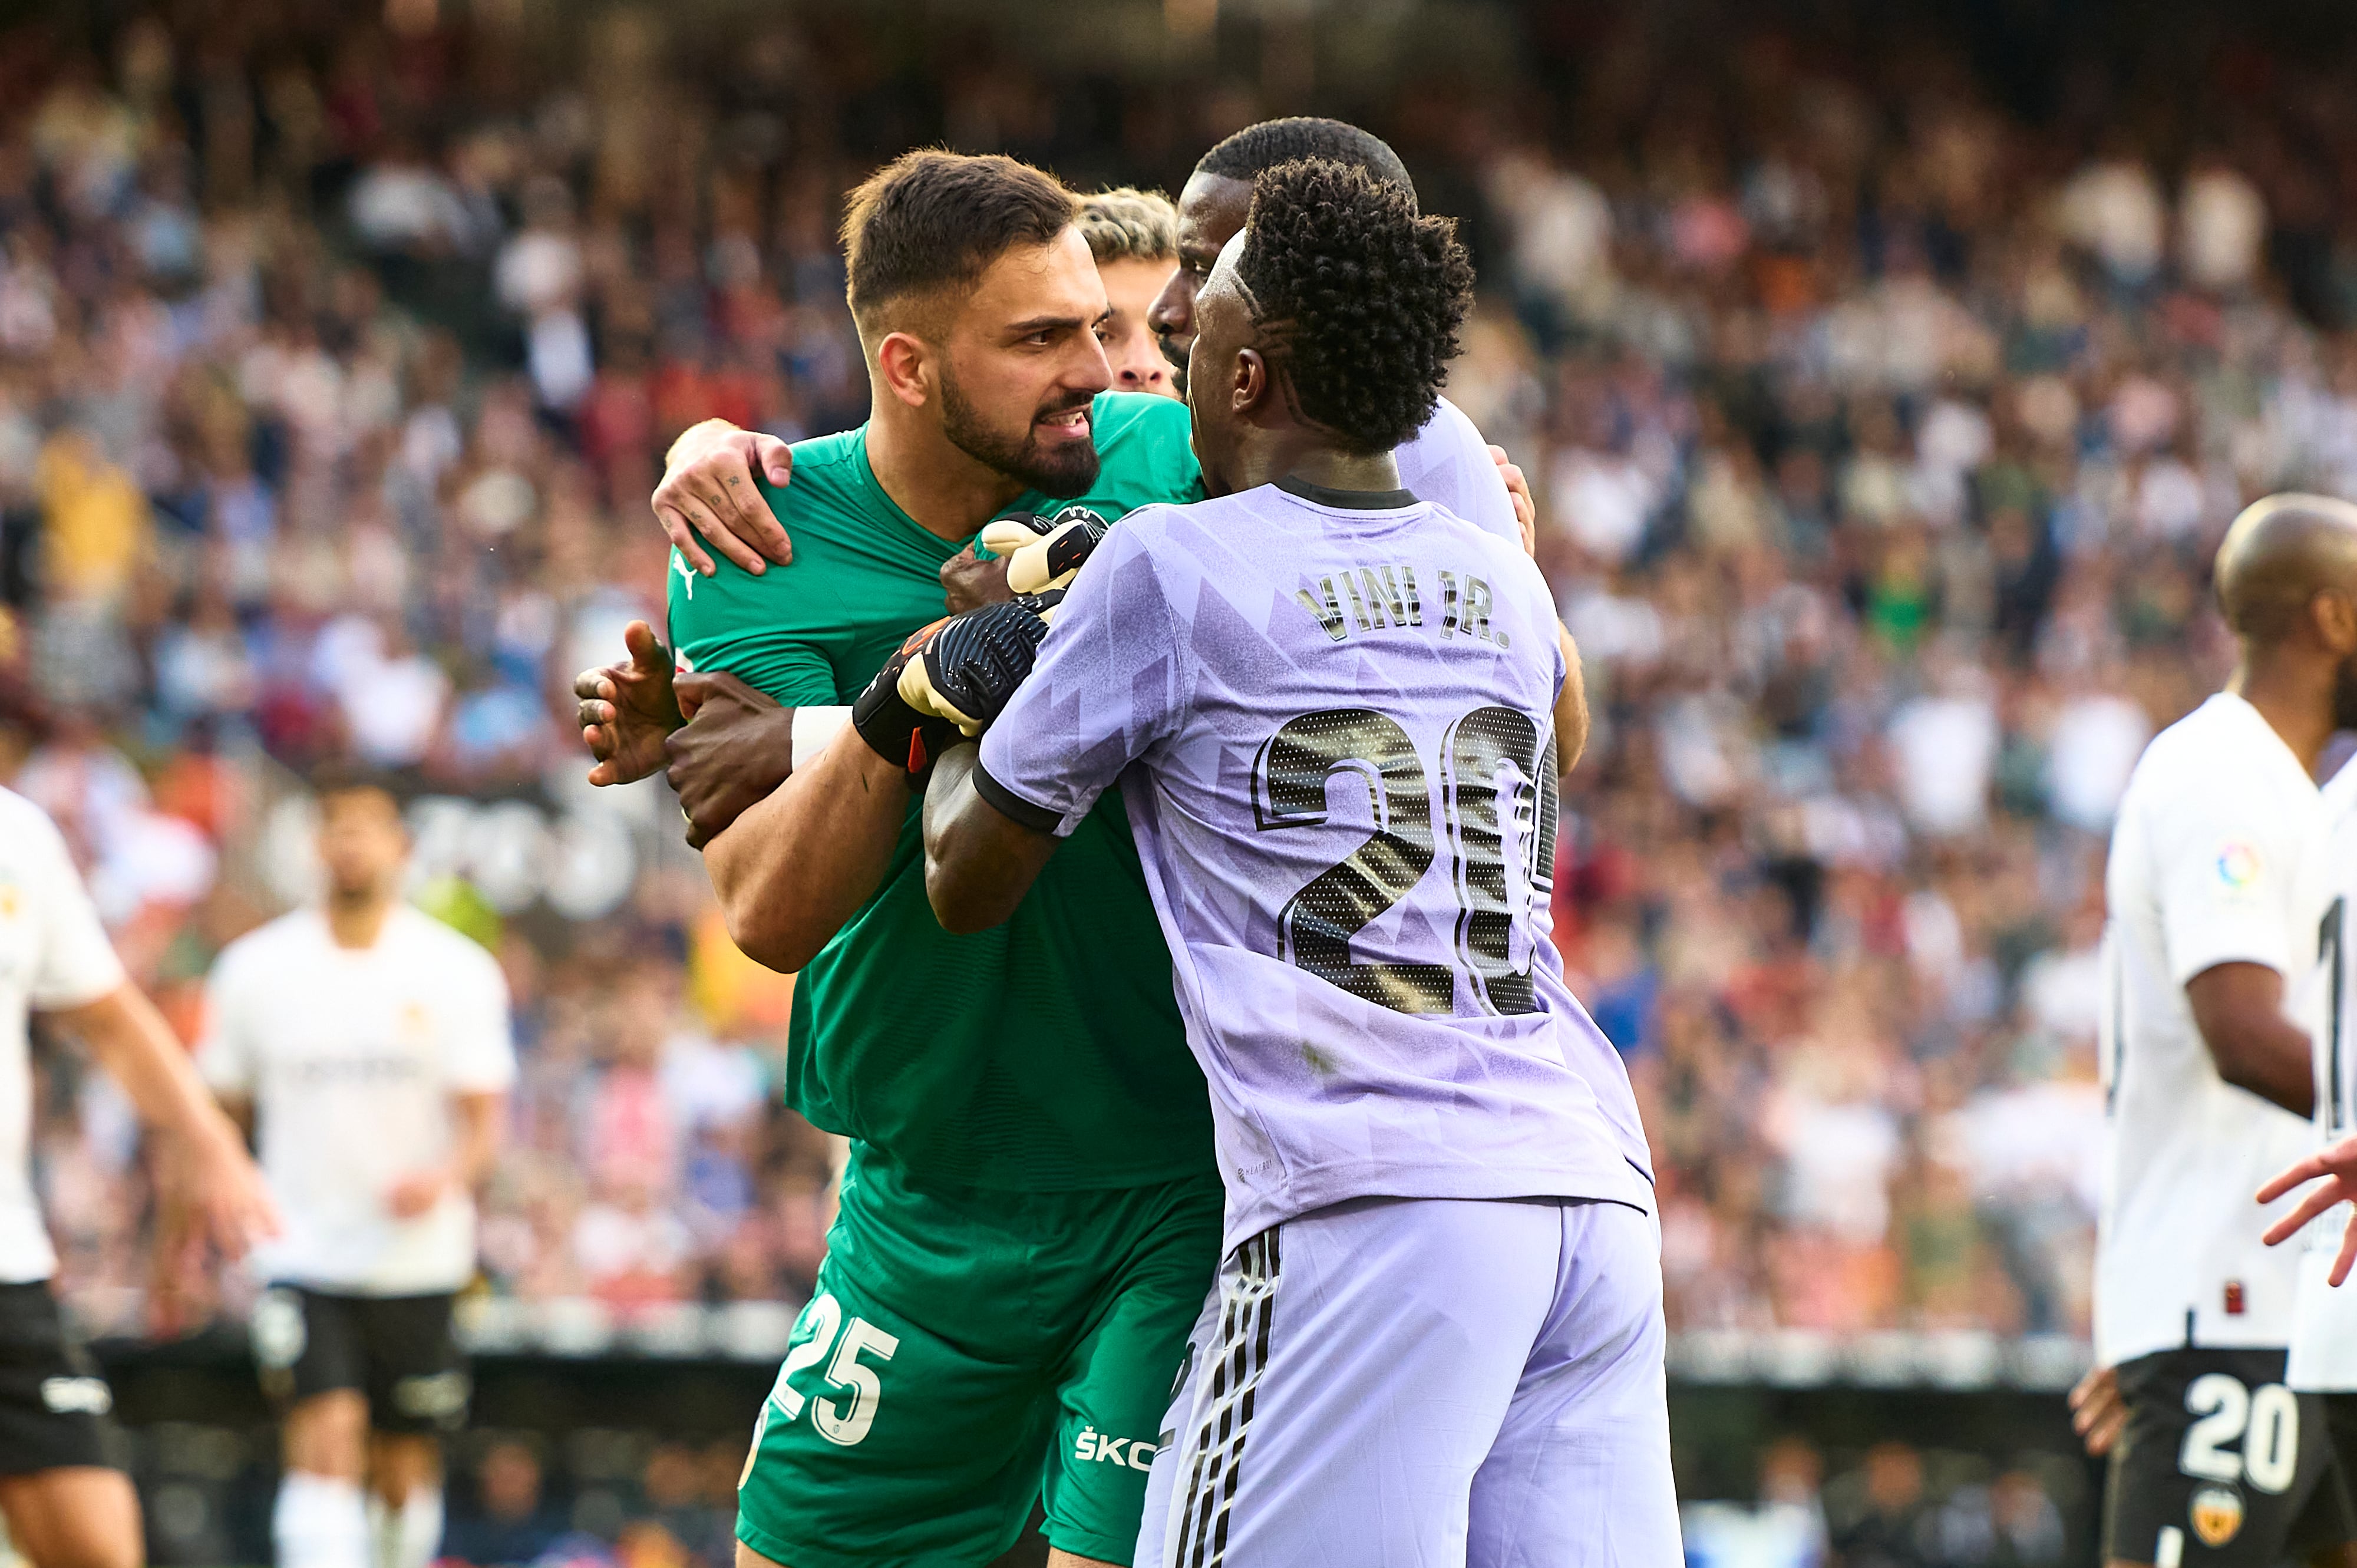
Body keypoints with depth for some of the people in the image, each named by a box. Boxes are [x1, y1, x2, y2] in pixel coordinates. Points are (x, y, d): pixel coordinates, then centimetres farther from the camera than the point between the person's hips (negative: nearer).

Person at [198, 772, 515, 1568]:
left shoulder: (458, 972, -1)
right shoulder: (256, 968, 2)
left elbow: (485, 1120, -3)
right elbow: (219, 1112, 12)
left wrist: (447, 1176, -25)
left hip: (415, 1257, 1)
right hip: (302, 1255, -1)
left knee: (405, 1468, 11)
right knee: (326, 1441, -19)